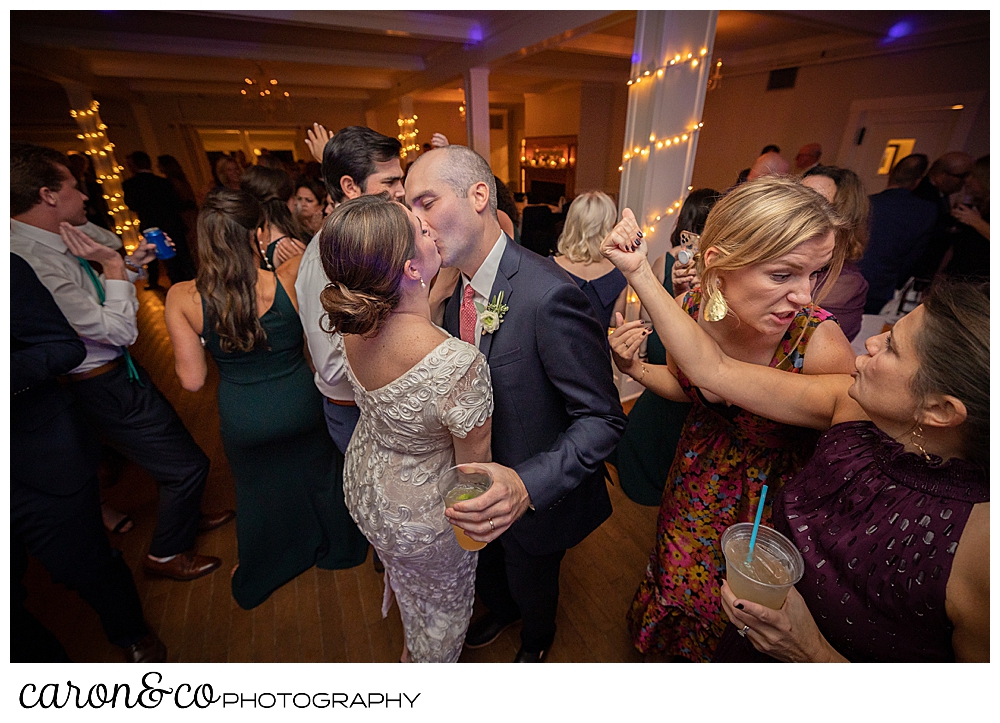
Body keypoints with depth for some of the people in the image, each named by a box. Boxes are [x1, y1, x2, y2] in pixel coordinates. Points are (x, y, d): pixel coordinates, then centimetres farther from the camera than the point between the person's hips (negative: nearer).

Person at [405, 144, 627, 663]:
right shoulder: (456, 285, -6)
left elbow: (602, 419, -27)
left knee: (530, 584, 26)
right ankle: (500, 611, 69)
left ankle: (537, 639, 63)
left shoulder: (549, 295, -33)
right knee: (482, 570, 33)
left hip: (534, 496, -6)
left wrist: (527, 485, -39)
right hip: (473, 480, 6)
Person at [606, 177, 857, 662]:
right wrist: (634, 368, -20)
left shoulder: (820, 344, -35)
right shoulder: (686, 311, -22)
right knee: (680, 573, 28)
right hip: (702, 471, 3)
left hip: (777, 490, -2)